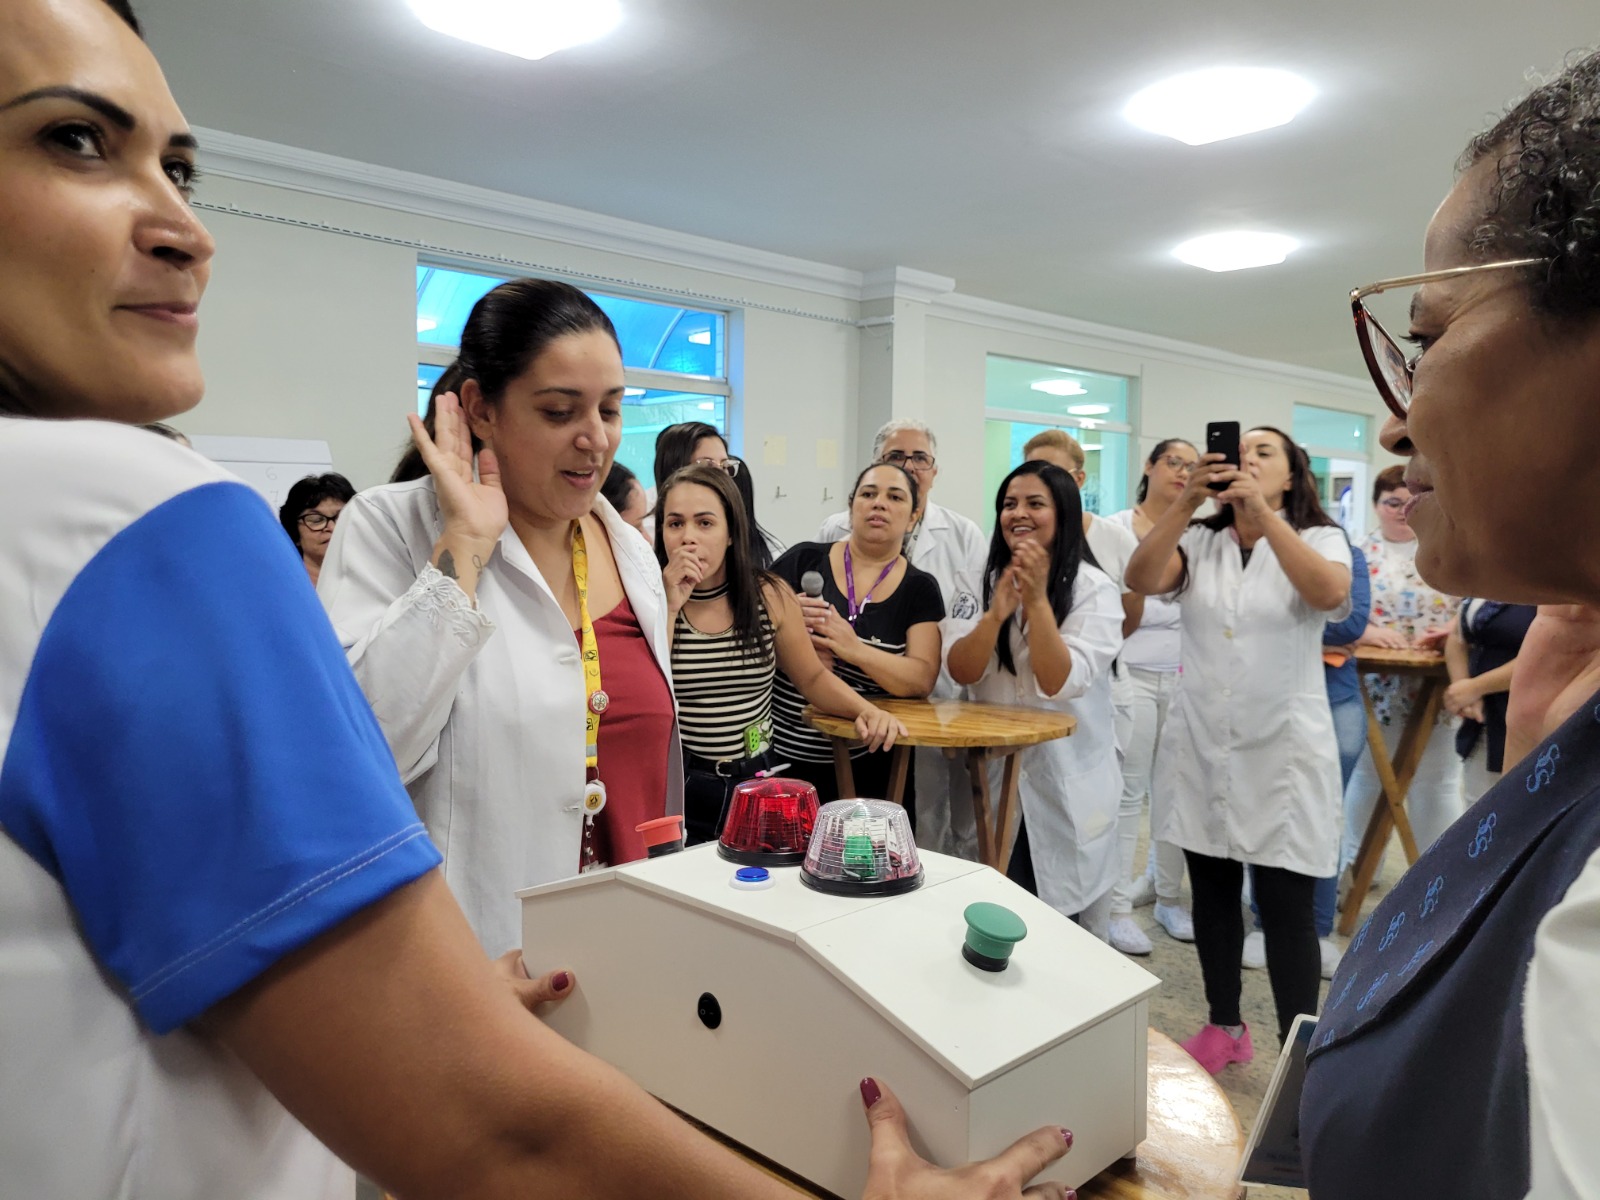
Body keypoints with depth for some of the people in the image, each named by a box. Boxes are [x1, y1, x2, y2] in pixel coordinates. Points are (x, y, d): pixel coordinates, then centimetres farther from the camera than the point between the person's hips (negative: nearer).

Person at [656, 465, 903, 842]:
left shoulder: (770, 595, 0)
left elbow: (814, 678, 12)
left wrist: (866, 710, -5)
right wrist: (669, 608, -16)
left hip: (758, 782, 2)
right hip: (678, 788, -2)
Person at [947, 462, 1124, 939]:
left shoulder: (1094, 590, -10)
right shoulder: (990, 582, 4)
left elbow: (1061, 683, -21)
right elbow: (960, 672, -8)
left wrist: (1037, 597, -29)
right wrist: (997, 613, -24)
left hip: (1069, 788, -4)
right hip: (996, 779, 4)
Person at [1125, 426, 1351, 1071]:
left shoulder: (1319, 539, -2)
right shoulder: (1199, 541, 5)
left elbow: (1330, 594, -25)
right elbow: (1142, 579, -15)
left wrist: (1264, 515, -31)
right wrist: (1187, 500, -26)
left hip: (1283, 750, -3)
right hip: (1201, 746, 3)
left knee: (1286, 907, -1)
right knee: (1211, 892, 13)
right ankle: (1225, 1027, 30)